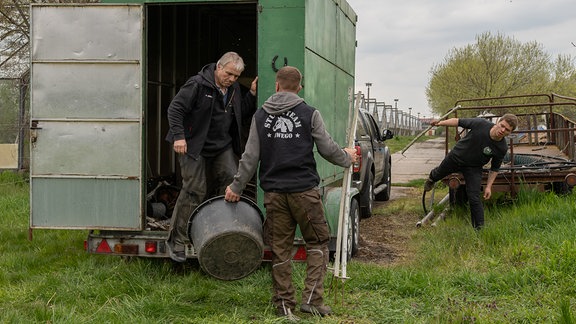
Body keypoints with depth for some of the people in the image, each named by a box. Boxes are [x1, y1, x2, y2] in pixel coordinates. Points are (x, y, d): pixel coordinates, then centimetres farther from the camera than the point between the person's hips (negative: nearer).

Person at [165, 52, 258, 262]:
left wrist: (252, 95, 1)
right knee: (195, 190, -8)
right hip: (195, 147, -6)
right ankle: (176, 241, 2)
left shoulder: (234, 89, 9)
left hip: (223, 147, 6)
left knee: (230, 179, -11)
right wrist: (178, 135, -23)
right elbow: (175, 109, -13)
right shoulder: (198, 85, -12)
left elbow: (242, 117, 13)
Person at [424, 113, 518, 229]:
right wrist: (441, 123, -11)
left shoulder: (502, 148, -25)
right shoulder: (480, 124, -30)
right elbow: (459, 121, -15)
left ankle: (479, 227, 1)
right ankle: (432, 178, 67)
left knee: (474, 198, -12)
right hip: (456, 156, 2)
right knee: (439, 173, 29)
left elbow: (494, 168, -9)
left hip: (473, 168, -2)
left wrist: (488, 186, -10)